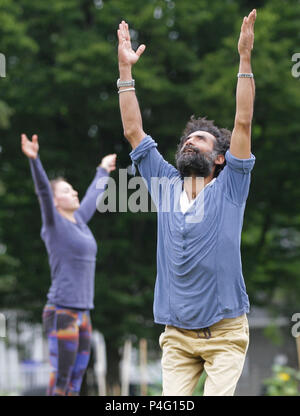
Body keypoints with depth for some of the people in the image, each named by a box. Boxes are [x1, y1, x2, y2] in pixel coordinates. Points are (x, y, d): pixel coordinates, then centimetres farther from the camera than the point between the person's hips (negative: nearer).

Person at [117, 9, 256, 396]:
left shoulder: (229, 187, 3)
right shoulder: (166, 185, 10)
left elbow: (243, 123, -6)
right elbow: (133, 131, 9)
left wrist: (245, 58, -11)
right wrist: (125, 69, 6)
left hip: (224, 333, -3)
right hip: (176, 335, 3)